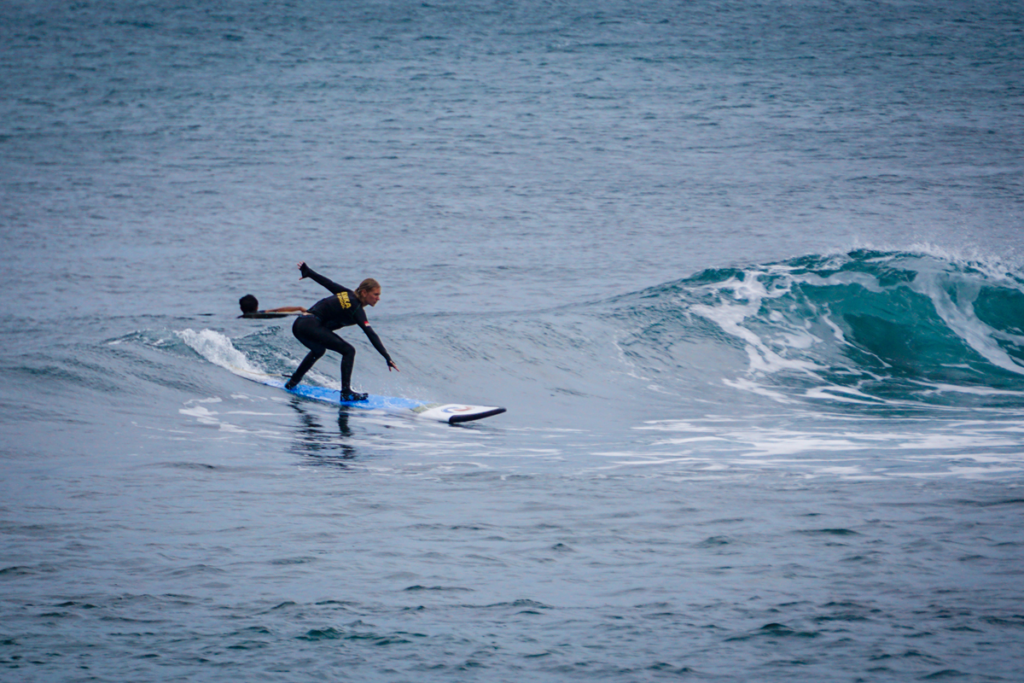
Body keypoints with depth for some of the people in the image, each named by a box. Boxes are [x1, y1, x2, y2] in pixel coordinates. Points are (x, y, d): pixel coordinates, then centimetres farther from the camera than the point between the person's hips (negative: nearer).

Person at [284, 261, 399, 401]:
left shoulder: (348, 294, 11)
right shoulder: (356, 309, -12)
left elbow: (327, 283, 21)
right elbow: (371, 335, -20)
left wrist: (307, 271, 36)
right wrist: (388, 358, -26)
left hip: (298, 325, 10)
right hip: (311, 325, -10)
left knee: (318, 351, 37)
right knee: (348, 351, -12)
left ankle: (293, 382, 46)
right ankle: (346, 393, -19)